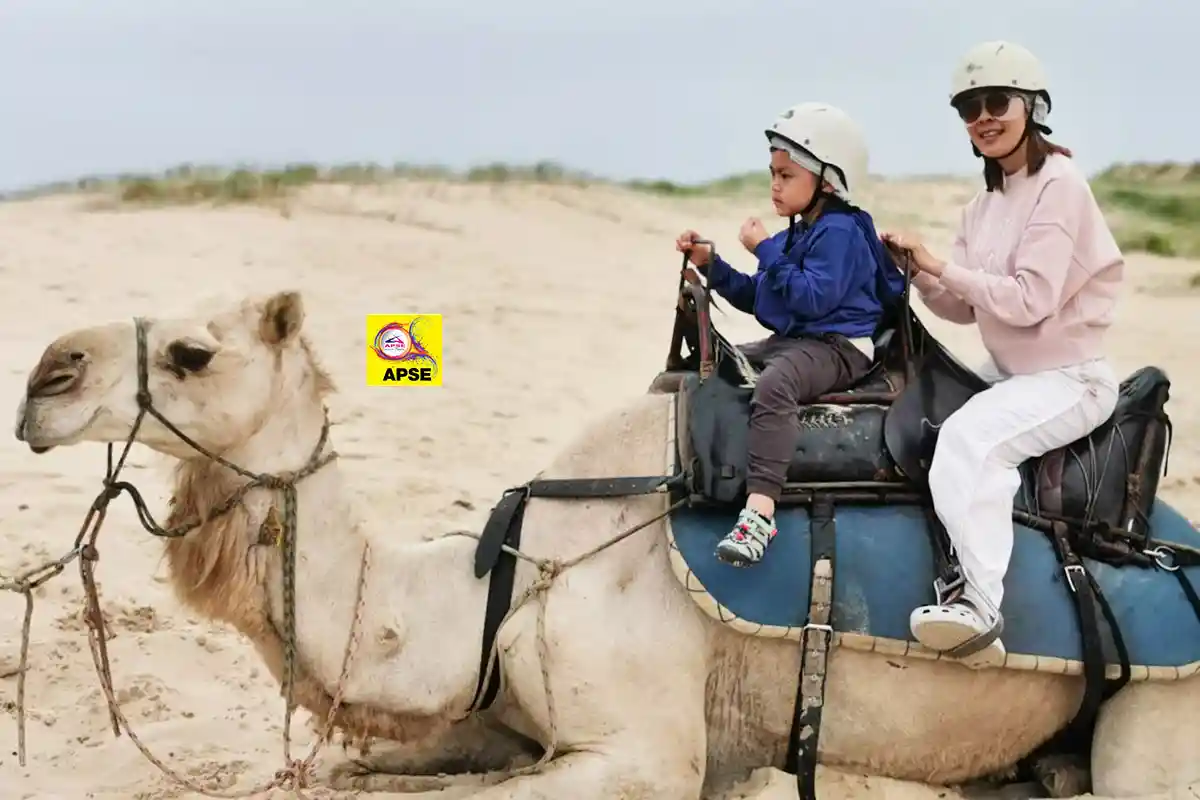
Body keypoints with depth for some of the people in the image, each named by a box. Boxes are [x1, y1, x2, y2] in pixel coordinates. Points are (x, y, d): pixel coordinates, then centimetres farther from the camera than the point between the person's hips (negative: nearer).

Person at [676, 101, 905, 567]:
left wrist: (766, 251, -19)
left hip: (837, 346, -11)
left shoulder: (838, 231, -11)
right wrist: (710, 265, 16)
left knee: (773, 385, -39)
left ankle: (759, 511, -51)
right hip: (786, 340, 11)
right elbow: (756, 297, 26)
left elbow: (812, 297, -24)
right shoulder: (794, 235, 20)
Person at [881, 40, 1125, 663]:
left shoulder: (1058, 184, -14)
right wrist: (922, 276, -7)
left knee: (969, 437, -29)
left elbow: (1029, 300, -21)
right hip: (1007, 375, 10)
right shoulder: (984, 205, 12)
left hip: (1070, 377, -10)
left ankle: (981, 605, -36)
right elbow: (965, 309, 10)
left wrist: (943, 267, -16)